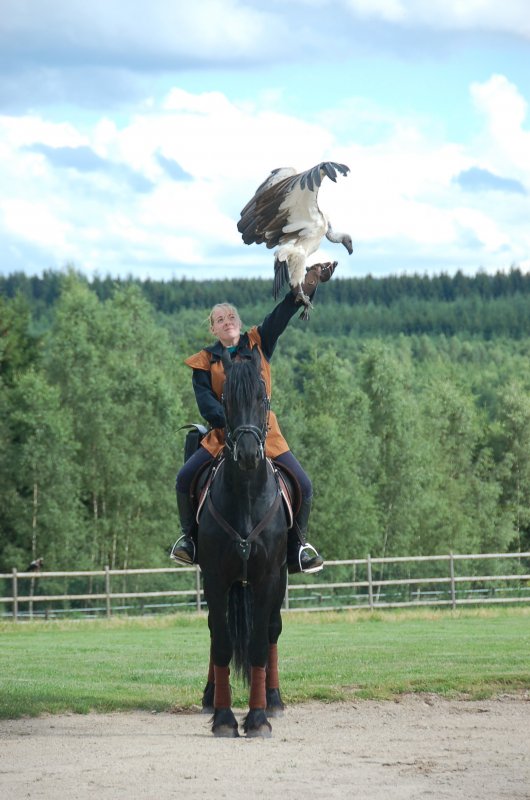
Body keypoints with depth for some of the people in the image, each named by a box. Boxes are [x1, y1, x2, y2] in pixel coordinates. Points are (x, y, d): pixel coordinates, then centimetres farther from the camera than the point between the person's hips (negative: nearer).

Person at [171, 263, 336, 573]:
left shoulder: (258, 345, 9)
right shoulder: (205, 361, 6)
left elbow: (282, 315, -3)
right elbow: (205, 400, -7)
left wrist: (308, 284, -16)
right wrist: (227, 423, -25)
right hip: (222, 435, 0)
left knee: (303, 486, -13)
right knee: (185, 479, -18)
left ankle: (298, 542, 8)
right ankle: (190, 536, 4)